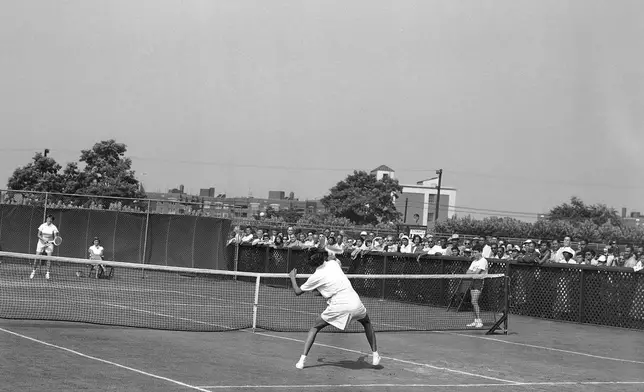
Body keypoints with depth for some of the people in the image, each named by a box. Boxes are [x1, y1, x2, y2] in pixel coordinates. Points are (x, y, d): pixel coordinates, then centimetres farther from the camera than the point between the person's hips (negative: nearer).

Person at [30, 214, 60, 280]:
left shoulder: (53, 227, -6)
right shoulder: (42, 226, -4)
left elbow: (55, 237, -7)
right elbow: (39, 235, -3)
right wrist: (43, 239, -18)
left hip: (49, 243, -1)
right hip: (41, 243, 1)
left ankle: (47, 274, -2)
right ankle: (33, 272, 13)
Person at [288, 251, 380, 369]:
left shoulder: (316, 277, 2)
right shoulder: (333, 263, 11)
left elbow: (297, 292, 13)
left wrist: (292, 277, 31)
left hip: (338, 307, -3)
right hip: (355, 303, 3)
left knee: (315, 328, 15)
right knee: (367, 322, 33)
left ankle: (302, 359, 3)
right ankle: (375, 355, 28)